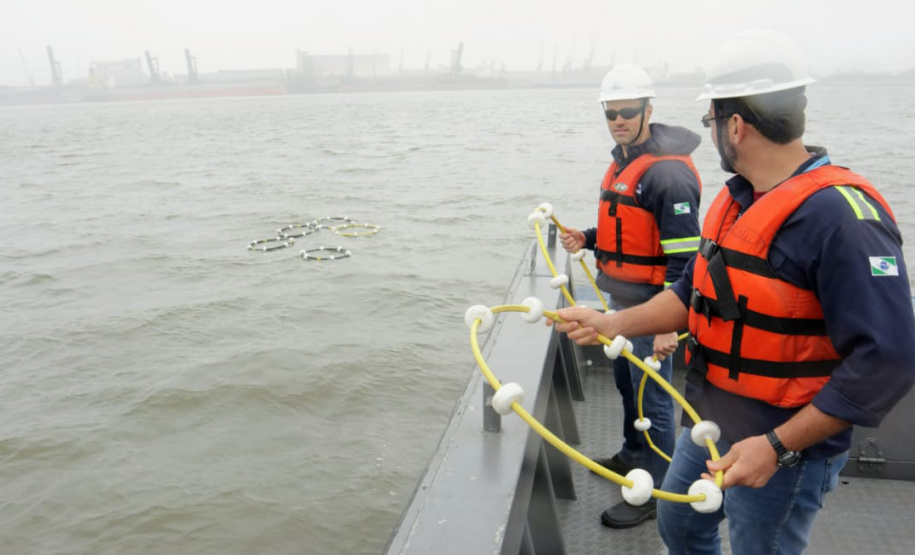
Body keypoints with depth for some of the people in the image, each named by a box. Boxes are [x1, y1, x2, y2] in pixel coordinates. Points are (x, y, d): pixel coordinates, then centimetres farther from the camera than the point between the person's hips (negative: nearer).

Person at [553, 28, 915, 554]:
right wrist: (613, 323, -1)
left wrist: (777, 446, -26)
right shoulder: (736, 198, 3)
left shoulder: (839, 215, -25)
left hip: (785, 452, -8)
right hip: (712, 427, 8)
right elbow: (696, 292, 9)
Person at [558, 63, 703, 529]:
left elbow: (683, 257, -22)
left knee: (653, 399, 2)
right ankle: (633, 456, 43)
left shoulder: (668, 172, -19)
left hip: (650, 307, -10)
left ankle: (655, 490, 19)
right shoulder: (622, 163, 11)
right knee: (626, 384, 23)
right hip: (621, 302, 10)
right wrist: (587, 240, 4)